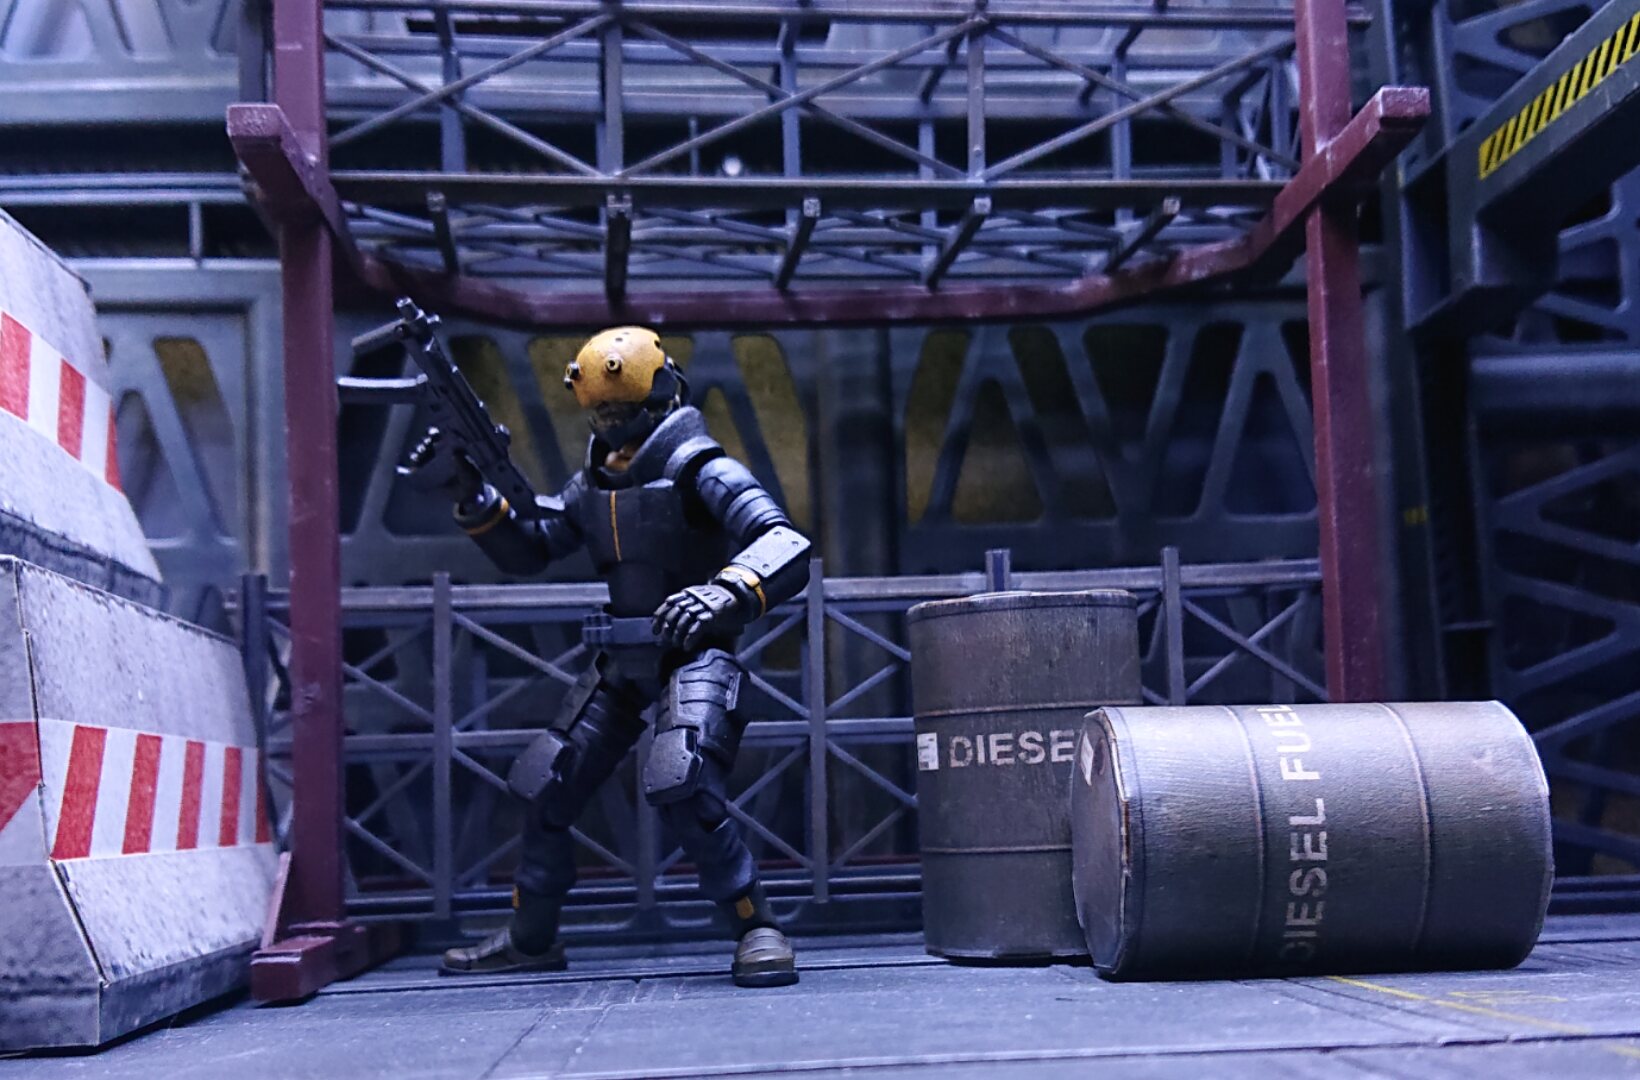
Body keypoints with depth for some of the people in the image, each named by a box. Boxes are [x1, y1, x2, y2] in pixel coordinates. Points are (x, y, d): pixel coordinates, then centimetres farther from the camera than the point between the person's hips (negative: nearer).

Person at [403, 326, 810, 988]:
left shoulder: (698, 471, -14)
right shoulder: (593, 483, 9)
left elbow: (786, 546, -27)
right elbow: (528, 552, 17)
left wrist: (728, 591, -46)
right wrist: (471, 496, 1)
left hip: (693, 655, -8)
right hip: (620, 663, 8)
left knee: (683, 789, -30)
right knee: (546, 791, 11)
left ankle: (758, 932, -13)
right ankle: (530, 939, 30)